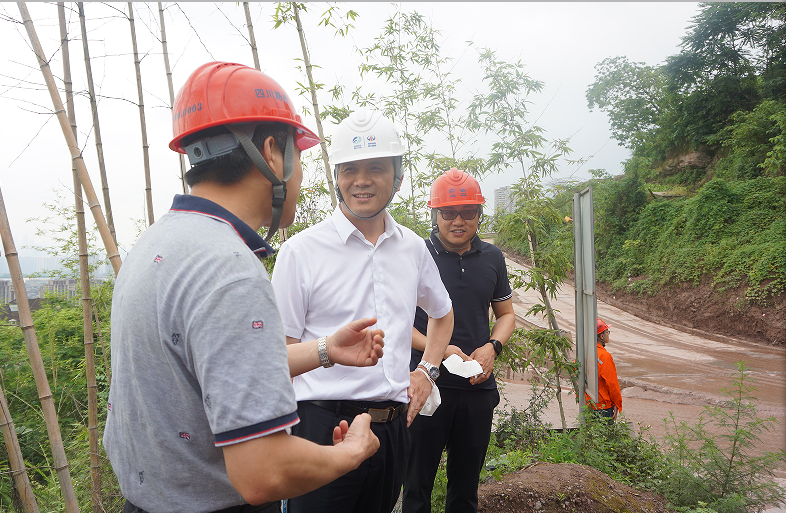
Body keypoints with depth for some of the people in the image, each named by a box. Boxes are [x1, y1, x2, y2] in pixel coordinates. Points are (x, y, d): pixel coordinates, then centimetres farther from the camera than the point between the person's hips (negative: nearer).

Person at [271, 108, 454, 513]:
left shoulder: (412, 248, 6)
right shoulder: (301, 251, -8)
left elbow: (442, 313, 24)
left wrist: (427, 370, 11)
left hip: (394, 428, 5)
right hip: (324, 425, -5)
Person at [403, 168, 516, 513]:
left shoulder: (492, 258, 7)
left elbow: (506, 313, 16)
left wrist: (492, 347, -4)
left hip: (479, 386, 4)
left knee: (466, 484, 18)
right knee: (417, 482, 10)